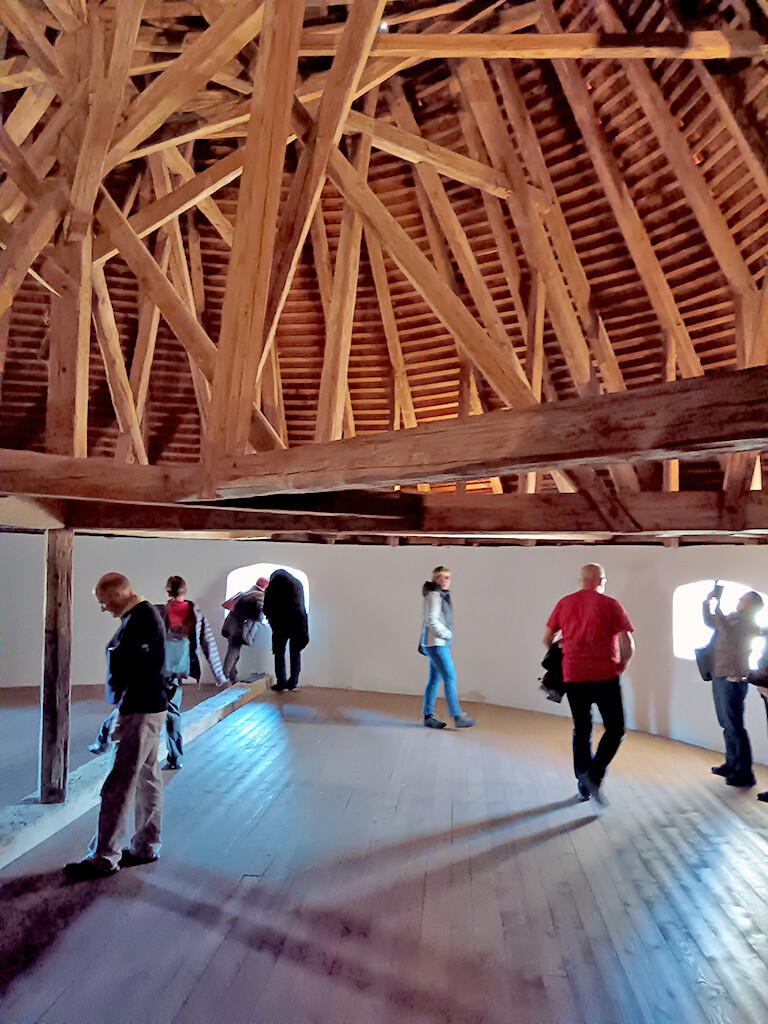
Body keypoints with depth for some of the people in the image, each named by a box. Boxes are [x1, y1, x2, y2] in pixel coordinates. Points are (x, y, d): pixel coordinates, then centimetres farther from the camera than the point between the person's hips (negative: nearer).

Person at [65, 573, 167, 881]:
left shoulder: (142, 619, -19)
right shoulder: (139, 615, 13)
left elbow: (139, 671, -23)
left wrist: (122, 708, -15)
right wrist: (123, 709, 13)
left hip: (141, 713, -11)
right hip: (145, 710, 11)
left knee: (118, 786, -2)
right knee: (147, 780, 17)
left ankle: (103, 858, 10)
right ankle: (146, 847, 29)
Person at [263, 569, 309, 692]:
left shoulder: (275, 582, 4)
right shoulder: (297, 583, 17)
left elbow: (267, 605, 3)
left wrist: (271, 619, 18)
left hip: (282, 623, -3)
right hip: (298, 623, 4)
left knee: (279, 653, 7)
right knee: (295, 654, 11)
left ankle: (281, 682, 7)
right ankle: (293, 682, 12)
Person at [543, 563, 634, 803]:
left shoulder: (564, 603, 5)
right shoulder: (610, 605, -5)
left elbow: (547, 639, 9)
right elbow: (628, 646, -9)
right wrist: (620, 666, 8)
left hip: (573, 677, 3)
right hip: (605, 676, -3)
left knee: (581, 730, 16)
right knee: (615, 729, 12)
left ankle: (584, 786, 23)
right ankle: (594, 776, -5)